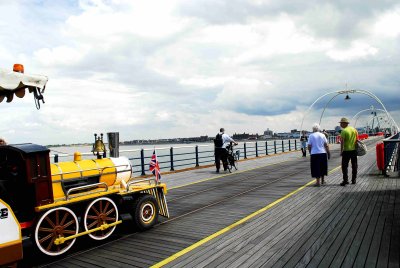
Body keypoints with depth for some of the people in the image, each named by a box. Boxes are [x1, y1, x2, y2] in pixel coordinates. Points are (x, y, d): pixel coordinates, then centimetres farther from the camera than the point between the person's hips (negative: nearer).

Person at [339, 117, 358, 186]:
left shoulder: (344, 131, -13)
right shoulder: (354, 129, 8)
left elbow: (342, 142, -17)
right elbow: (357, 139, 13)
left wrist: (341, 151, -12)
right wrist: (356, 147, 20)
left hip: (346, 151, -6)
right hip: (354, 150, 6)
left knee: (344, 166, -1)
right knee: (354, 166, 13)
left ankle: (345, 180, -6)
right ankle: (354, 180, 19)